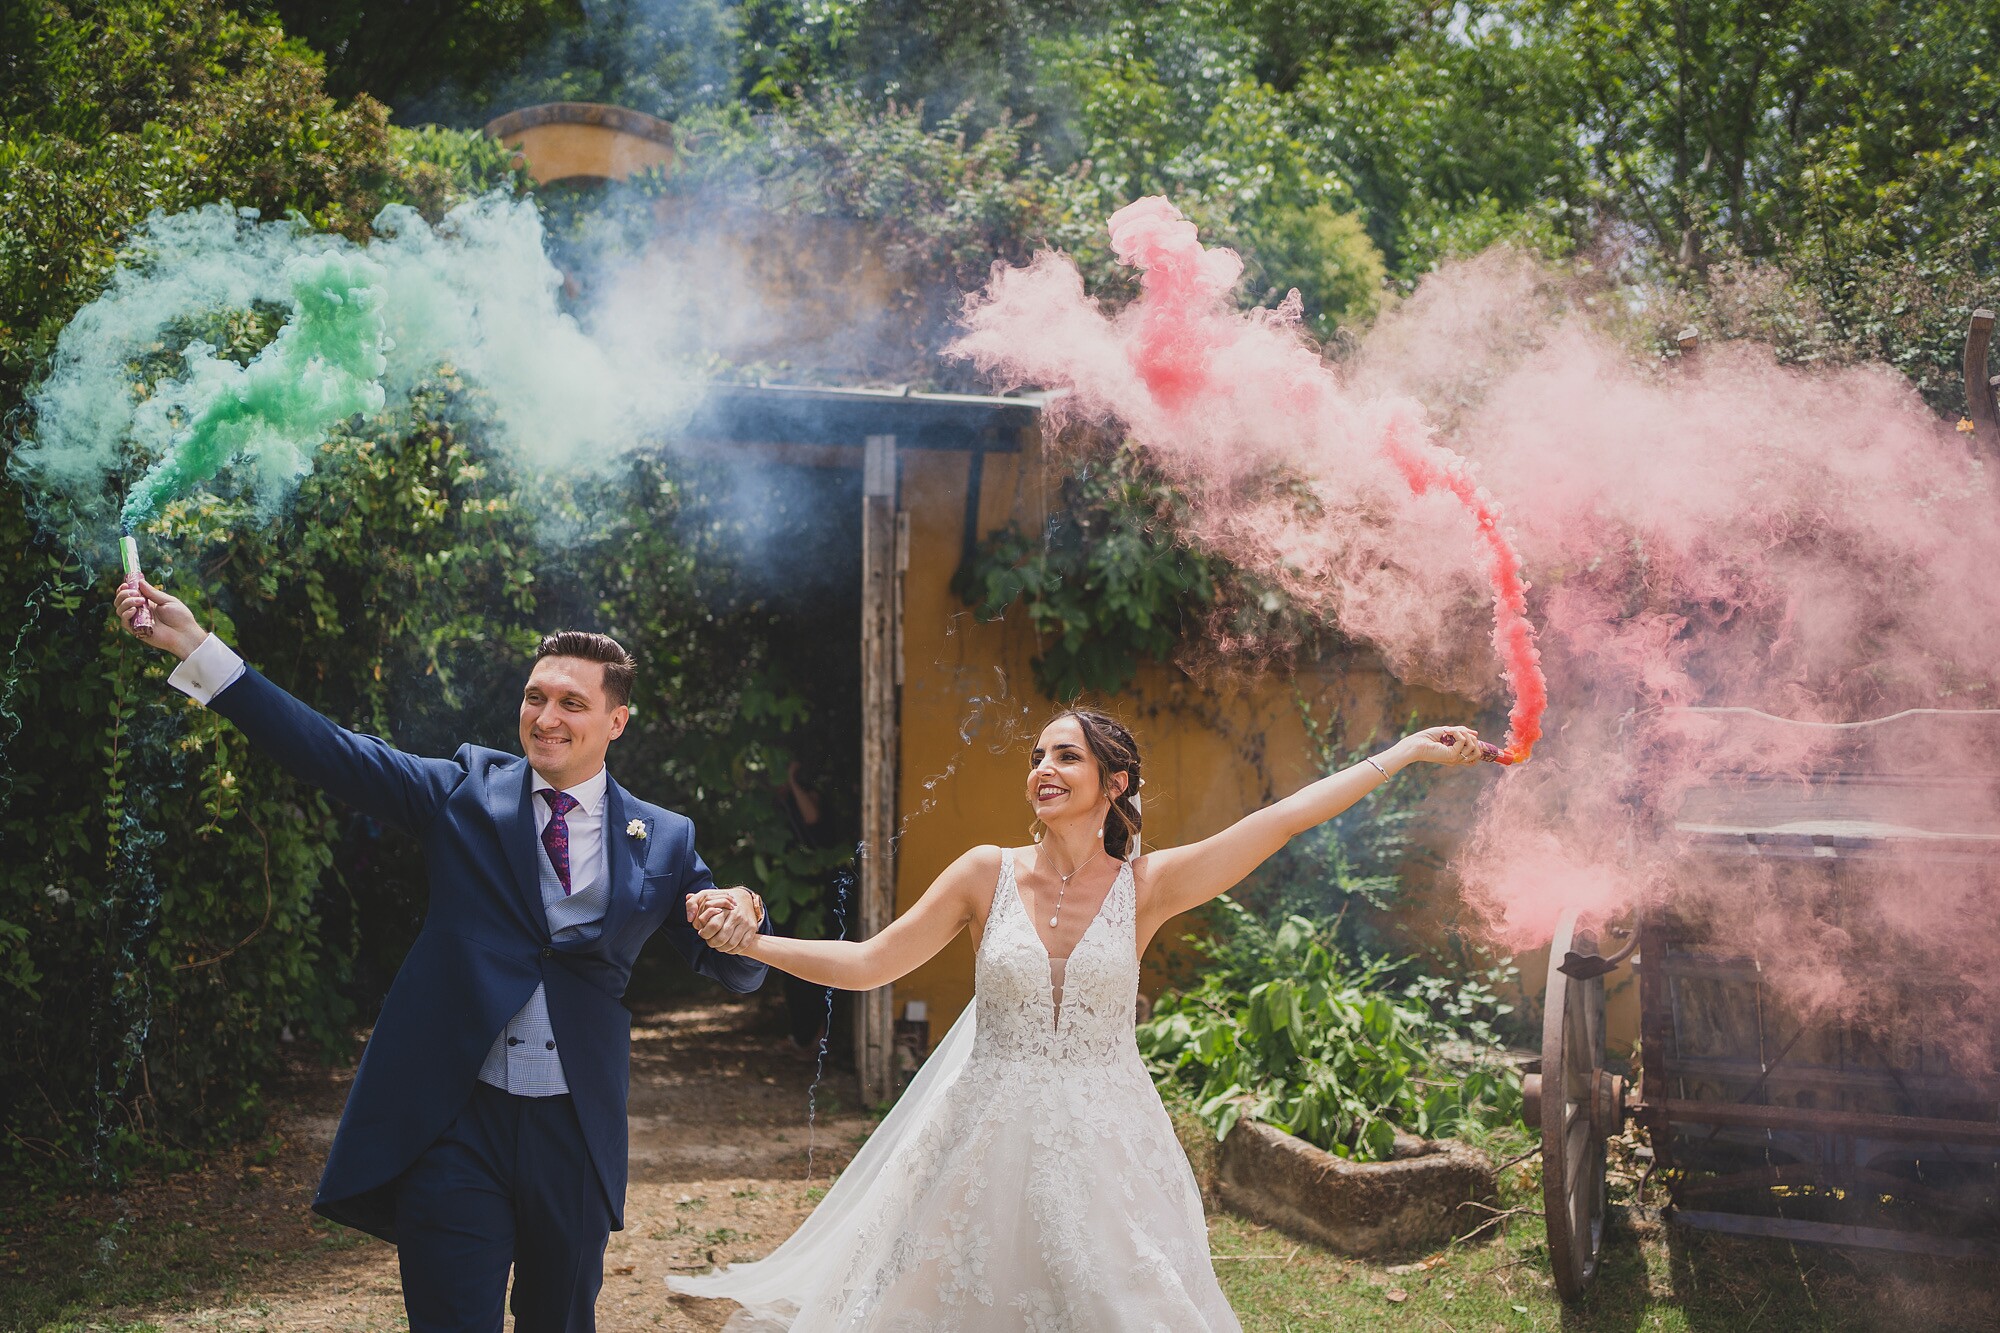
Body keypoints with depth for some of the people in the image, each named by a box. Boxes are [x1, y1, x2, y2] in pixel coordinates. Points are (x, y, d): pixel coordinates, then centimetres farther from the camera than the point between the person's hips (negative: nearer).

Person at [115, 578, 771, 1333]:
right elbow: (329, 752, -3)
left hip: (575, 1132, 2)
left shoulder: (663, 840, 4)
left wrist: (741, 918, -19)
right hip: (454, 1124, -1)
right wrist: (196, 647, -10)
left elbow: (739, 976, 6)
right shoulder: (469, 790, 3)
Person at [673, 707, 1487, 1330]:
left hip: (1100, 1143, 0)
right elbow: (867, 964, -2)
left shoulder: (1145, 886, -5)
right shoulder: (988, 875, -4)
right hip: (989, 1137, 0)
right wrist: (746, 940, -10)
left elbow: (1285, 819, -7)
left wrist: (1409, 751, -8)